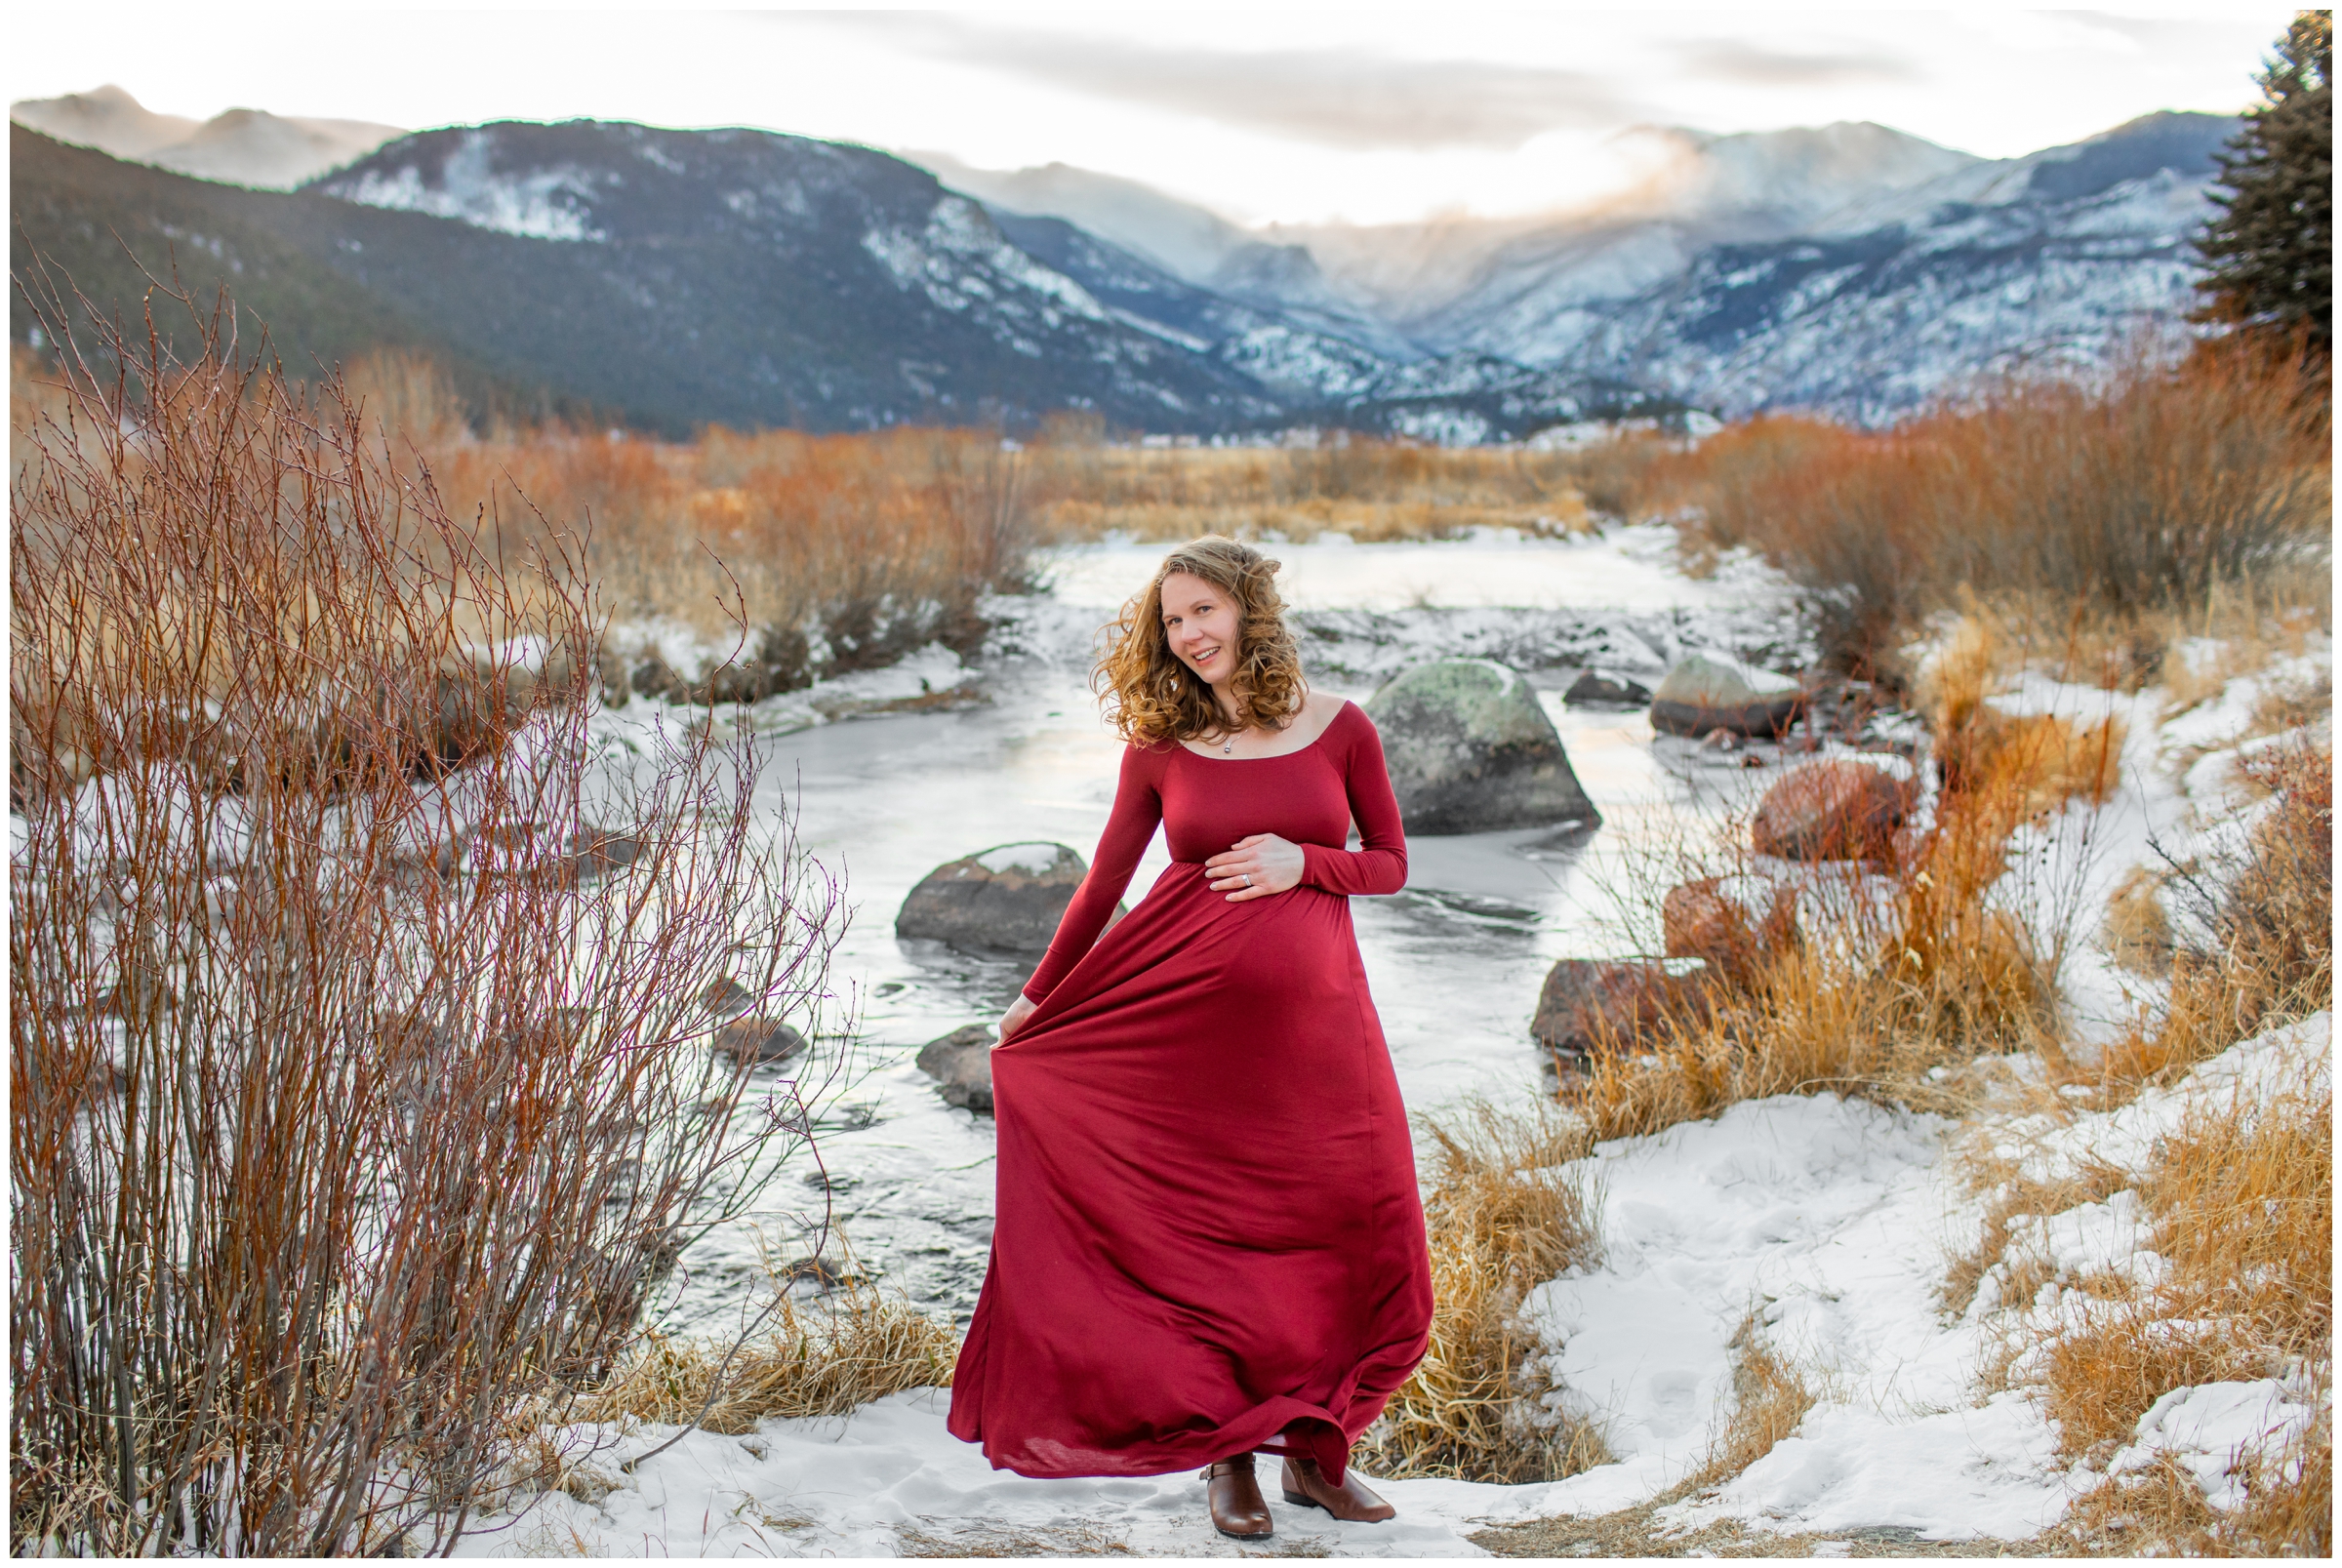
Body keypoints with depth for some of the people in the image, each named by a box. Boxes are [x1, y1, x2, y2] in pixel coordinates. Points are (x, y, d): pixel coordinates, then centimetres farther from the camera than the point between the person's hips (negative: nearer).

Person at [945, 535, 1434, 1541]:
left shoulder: (1339, 730, 3)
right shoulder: (1160, 747, 4)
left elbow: (1390, 864, 9)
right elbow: (1104, 883, 11)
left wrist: (1302, 864, -10)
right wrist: (1034, 1001, 15)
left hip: (1316, 1015, 1)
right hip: (1187, 1013, 0)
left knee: (1360, 1238, -1)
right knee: (1212, 1231, 1)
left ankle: (1314, 1445, 14)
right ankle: (1227, 1454, 15)